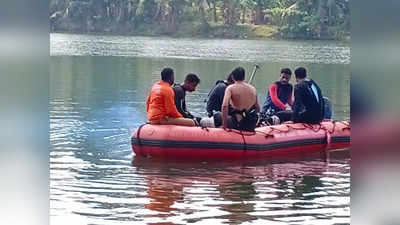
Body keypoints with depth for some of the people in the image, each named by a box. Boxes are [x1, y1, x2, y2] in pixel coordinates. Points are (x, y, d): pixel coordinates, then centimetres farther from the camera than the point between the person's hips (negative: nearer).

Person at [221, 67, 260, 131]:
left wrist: (224, 125, -13)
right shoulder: (252, 88, 9)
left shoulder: (230, 88, -5)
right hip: (252, 126, 4)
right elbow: (258, 109, 13)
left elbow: (225, 106, -18)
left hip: (238, 123, -4)